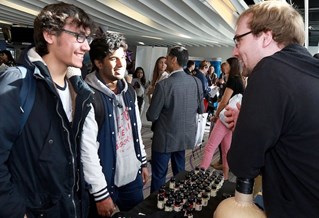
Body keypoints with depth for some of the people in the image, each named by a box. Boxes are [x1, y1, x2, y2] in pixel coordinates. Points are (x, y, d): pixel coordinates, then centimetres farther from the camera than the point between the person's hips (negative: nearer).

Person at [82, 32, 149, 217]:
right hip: (105, 182, -6)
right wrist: (100, 193, -18)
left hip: (133, 177, 7)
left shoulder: (129, 91, 4)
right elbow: (87, 150, -21)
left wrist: (143, 162, 13)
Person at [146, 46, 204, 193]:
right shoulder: (196, 82, -7)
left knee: (159, 175, 11)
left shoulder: (164, 85, -23)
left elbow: (151, 116, -17)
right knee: (179, 173, 23)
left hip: (165, 138, -5)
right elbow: (201, 108, 6)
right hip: (186, 136, 6)